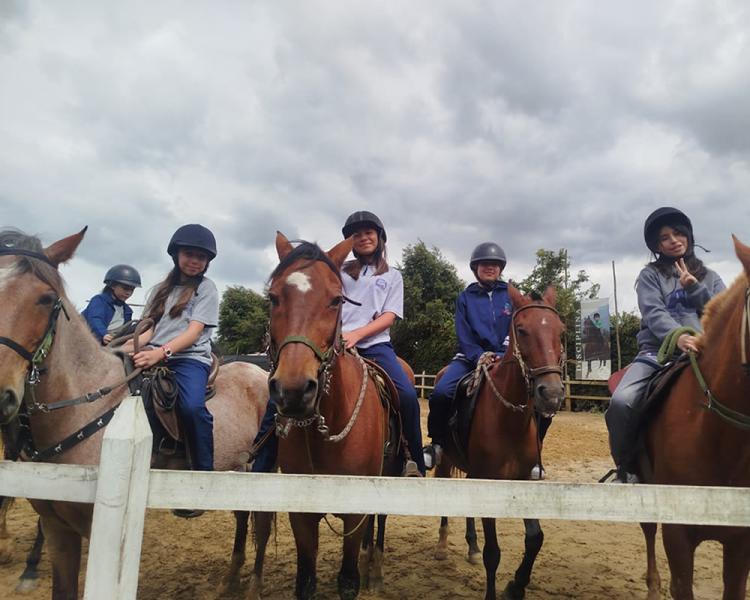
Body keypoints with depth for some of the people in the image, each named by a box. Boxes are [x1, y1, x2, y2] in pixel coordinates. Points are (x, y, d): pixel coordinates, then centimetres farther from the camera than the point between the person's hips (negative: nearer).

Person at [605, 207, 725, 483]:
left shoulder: (710, 277, 21)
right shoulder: (651, 275, 11)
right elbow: (654, 314, -7)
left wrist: (695, 288, -5)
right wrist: (677, 336, -27)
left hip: (705, 354, 3)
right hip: (658, 352, -2)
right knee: (621, 401, -28)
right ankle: (627, 467, -7)